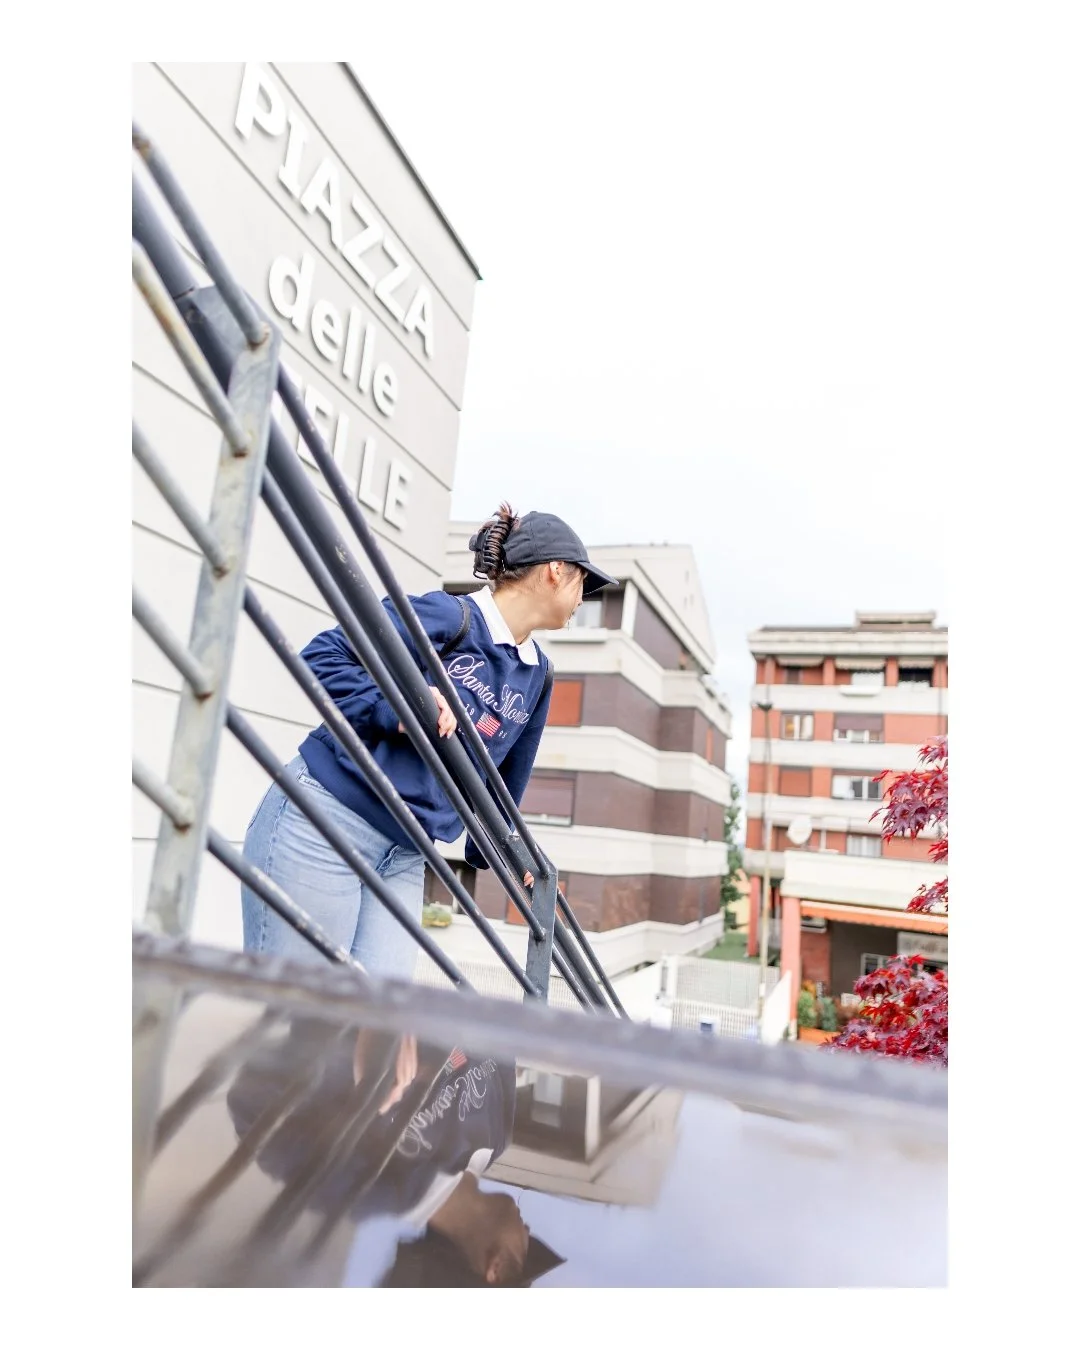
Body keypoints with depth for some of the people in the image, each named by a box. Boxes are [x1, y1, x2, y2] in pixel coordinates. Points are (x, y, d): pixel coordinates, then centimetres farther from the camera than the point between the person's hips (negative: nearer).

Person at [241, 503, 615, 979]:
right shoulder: (450, 616, -13)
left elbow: (508, 774, 23)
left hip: (405, 856, 7)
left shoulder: (538, 675, 11)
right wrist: (397, 707, -26)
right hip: (325, 823, -7)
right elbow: (322, 656, -14)